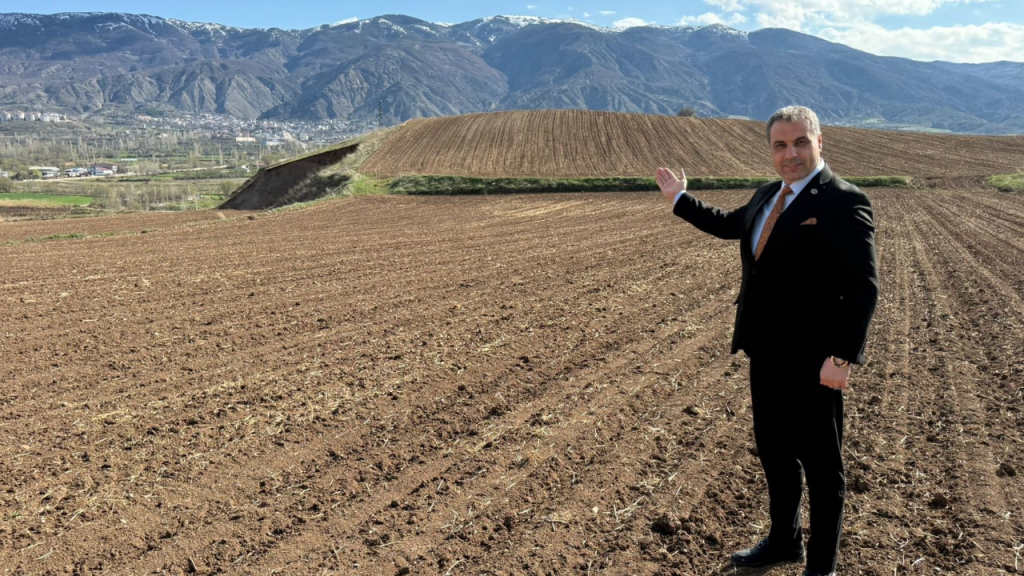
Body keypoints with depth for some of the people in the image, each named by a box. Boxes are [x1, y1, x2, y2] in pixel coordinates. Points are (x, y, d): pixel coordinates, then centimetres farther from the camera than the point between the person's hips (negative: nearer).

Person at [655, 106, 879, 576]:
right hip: (766, 355, 8)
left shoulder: (844, 202, -15)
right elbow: (730, 225, 30)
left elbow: (862, 287, -19)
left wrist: (842, 357, -24)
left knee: (821, 465, 8)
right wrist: (680, 200, 31)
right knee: (773, 452, 21)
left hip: (811, 361, -8)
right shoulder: (768, 196, 10)